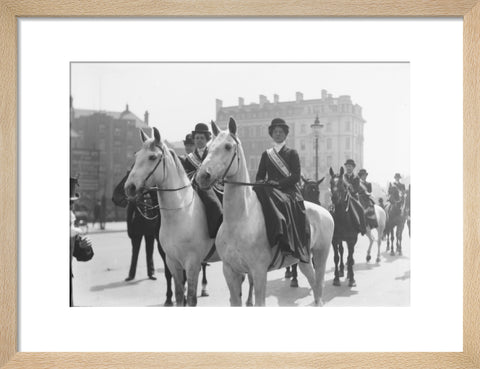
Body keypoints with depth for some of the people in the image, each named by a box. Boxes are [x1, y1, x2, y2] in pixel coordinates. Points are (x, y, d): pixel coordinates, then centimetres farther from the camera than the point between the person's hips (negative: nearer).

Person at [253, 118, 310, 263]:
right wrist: (261, 182, -7)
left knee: (283, 203, -37)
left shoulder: (292, 153, 10)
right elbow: (259, 175, 17)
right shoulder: (266, 154, 20)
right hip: (269, 190, 3)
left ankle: (287, 244, -38)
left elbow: (296, 176, -2)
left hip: (289, 191, -3)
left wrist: (279, 183, -15)